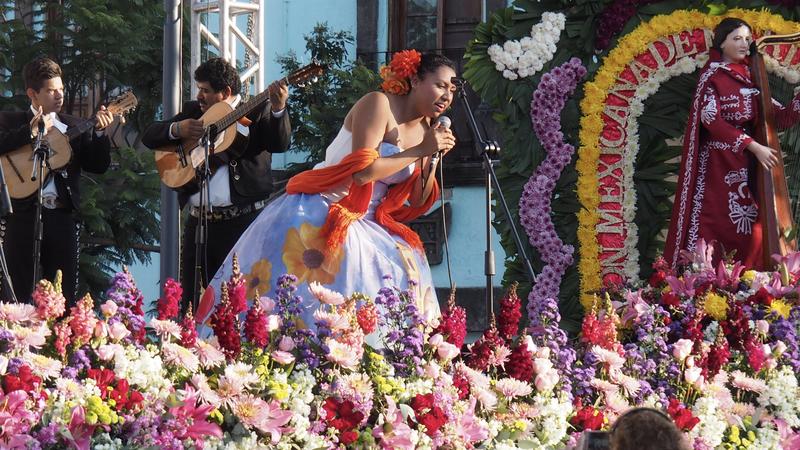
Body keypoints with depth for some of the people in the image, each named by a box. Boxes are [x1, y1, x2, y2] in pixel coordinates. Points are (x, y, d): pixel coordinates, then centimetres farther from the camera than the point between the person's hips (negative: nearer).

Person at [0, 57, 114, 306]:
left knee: (64, 295, 1)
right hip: (22, 213, -2)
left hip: (62, 215, 2)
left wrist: (99, 132, -7)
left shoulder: (76, 126, 15)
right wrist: (32, 131, -16)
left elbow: (99, 165, 7)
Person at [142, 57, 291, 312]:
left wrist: (278, 109, -30)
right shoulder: (193, 111, 16)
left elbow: (280, 144, -13)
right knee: (190, 299, 5)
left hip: (242, 221, -5)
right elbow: (149, 137, 12)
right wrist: (177, 129, -7)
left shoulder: (256, 112, 2)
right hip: (198, 221, 5)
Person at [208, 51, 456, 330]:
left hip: (359, 224, 8)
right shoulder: (379, 104, -14)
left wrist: (434, 158, -4)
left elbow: (418, 202, 11)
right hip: (316, 219, -8)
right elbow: (362, 171, -26)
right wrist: (420, 151, -18)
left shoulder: (425, 129, 10)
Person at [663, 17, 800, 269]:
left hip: (747, 166, 5)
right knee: (717, 228, -11)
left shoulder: (752, 78, 14)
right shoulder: (712, 76, 0)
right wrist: (753, 146, -18)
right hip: (718, 165, -5)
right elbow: (712, 119, -12)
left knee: (750, 230, -3)